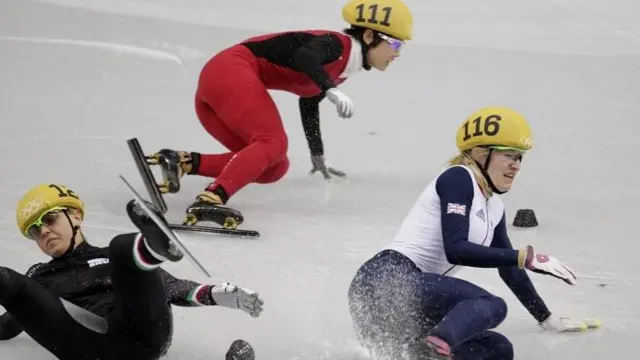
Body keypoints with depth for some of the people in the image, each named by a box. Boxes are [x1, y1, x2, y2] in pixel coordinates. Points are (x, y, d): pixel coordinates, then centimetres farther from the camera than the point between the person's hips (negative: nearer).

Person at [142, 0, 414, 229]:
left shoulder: (343, 69, 19)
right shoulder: (337, 45, -9)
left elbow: (309, 101, 34)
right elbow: (303, 56, -30)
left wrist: (318, 157, 44)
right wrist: (331, 89, -43)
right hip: (231, 69, -9)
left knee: (274, 168, 4)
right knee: (273, 143, -24)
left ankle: (183, 162, -6)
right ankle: (211, 200, -43)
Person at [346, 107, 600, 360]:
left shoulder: (494, 208, 21)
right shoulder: (458, 178, -5)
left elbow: (509, 270, 32)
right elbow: (455, 249, -17)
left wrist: (548, 320, 36)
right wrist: (526, 257, -17)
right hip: (386, 281, -9)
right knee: (491, 307, -23)